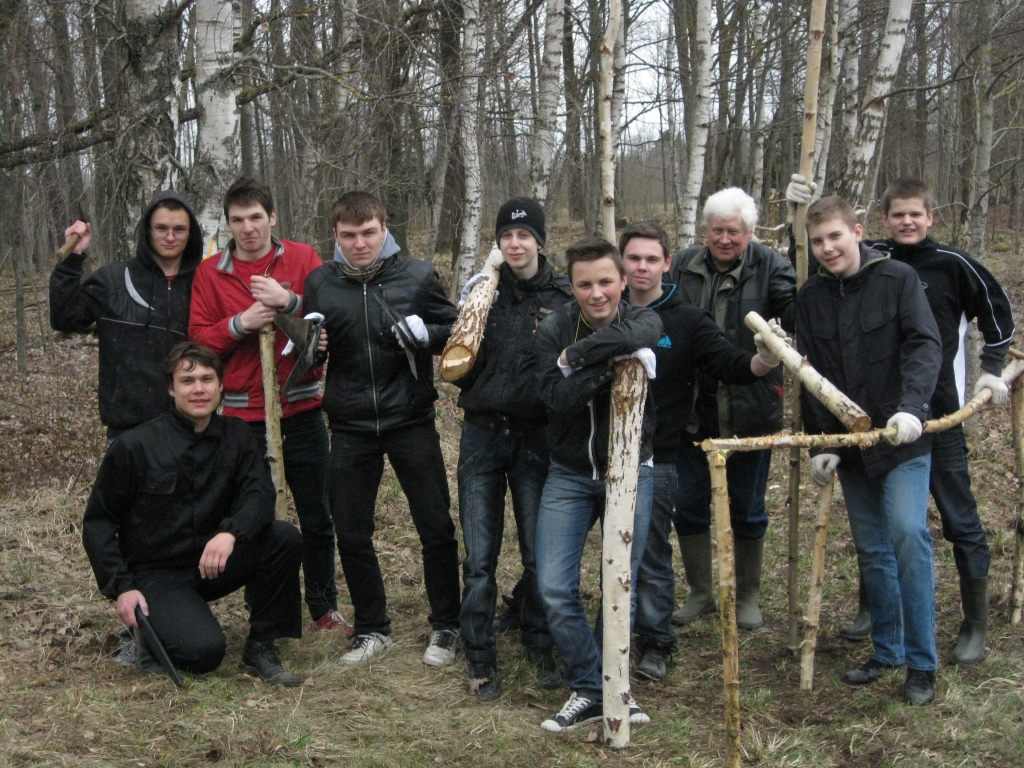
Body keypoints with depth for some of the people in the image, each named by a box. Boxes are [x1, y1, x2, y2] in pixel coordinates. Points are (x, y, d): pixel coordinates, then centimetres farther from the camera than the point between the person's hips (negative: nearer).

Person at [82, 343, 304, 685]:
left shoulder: (235, 435, 2)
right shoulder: (134, 446, -8)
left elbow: (260, 494, -12)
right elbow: (98, 522, -3)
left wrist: (230, 532, -34)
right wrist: (121, 587, -14)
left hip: (212, 563, 4)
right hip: (155, 575, -4)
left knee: (285, 537, -22)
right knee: (204, 651, -29)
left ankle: (260, 648, -7)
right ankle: (152, 635, 7)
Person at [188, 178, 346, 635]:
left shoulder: (302, 259, 2)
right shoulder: (210, 273, 4)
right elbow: (199, 339, -1)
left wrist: (290, 301, -20)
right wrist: (240, 324, -17)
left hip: (301, 412, 0)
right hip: (242, 416, 0)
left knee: (316, 518, 8)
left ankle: (324, 609, 23)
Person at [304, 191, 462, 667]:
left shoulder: (416, 275, -4)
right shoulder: (320, 283, 1)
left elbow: (456, 332, 2)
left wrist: (426, 334, -18)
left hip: (411, 421, -2)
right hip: (350, 427, 2)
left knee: (436, 528, 4)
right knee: (351, 534, 8)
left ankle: (446, 627, 21)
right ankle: (372, 630, 25)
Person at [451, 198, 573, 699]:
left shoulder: (562, 296, 1)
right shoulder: (483, 291, 4)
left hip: (536, 436, -1)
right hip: (482, 433, 1)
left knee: (539, 553, 5)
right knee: (479, 558, 0)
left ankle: (539, 647, 24)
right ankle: (480, 661, 11)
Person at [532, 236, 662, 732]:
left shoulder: (644, 322, -9)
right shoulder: (553, 330, -8)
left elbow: (633, 333, -35)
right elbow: (557, 399, -20)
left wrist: (578, 355, -27)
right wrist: (608, 364, -29)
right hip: (569, 476, 0)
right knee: (554, 588, -7)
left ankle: (610, 687, 24)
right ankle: (591, 691, 8)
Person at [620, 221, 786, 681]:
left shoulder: (686, 321, -1)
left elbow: (732, 366, -7)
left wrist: (764, 360, -27)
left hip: (657, 457, -2)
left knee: (652, 552, 2)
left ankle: (656, 643, 15)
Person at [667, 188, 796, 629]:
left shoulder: (770, 267, -6)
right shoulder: (682, 267, 3)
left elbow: (797, 316, -19)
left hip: (749, 411, -3)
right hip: (692, 409, 3)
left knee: (747, 510, 11)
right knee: (689, 506, 11)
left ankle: (748, 597, 29)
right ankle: (700, 593, 30)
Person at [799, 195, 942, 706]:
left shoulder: (898, 279, -6)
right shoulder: (810, 297, 5)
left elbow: (925, 345, -16)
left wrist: (912, 406, -32)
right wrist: (821, 444, -2)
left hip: (902, 437, -4)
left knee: (908, 534, -15)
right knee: (871, 549, 10)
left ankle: (922, 664, -3)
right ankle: (887, 651, 24)